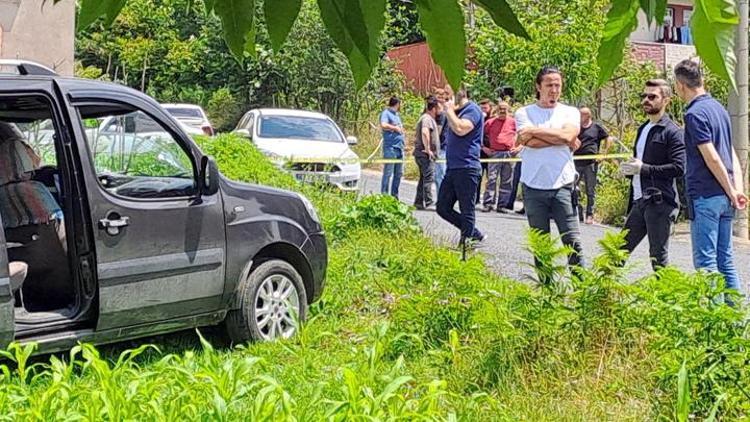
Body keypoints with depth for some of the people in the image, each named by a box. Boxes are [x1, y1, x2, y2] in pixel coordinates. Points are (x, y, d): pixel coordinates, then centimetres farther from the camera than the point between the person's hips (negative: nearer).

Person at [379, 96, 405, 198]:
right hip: (390, 147, -9)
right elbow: (383, 125, -23)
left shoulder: (397, 115, 21)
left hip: (400, 147, 9)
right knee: (388, 173, -9)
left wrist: (401, 128, 12)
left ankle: (394, 195, 18)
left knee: (398, 173, 10)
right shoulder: (386, 113, -6)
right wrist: (395, 128, -12)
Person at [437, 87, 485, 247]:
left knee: (466, 210, -3)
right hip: (452, 168, 10)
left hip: (466, 168, -10)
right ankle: (474, 234, 21)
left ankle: (468, 240, 6)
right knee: (443, 207, 10)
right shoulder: (456, 112, 18)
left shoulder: (472, 110, -10)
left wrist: (449, 110, -14)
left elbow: (460, 129, -26)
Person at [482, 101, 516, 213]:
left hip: (509, 154, 1)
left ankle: (502, 205, 11)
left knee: (506, 181, 4)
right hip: (495, 153, -1)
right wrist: (483, 147, 4)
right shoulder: (490, 122, 7)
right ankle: (488, 204, -6)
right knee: (491, 179, -8)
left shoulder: (513, 122, 7)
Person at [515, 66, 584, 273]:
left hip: (562, 186, -1)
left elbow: (568, 135, -12)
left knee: (572, 240, -4)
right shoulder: (524, 113, 6)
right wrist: (563, 140, -6)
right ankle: (545, 285, 19)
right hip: (533, 186, 1)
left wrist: (534, 130, -7)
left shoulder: (570, 112, 8)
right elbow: (531, 142, -12)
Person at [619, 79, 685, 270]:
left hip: (660, 202, -8)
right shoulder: (643, 129, 20)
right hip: (639, 201, 8)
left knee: (658, 256, -3)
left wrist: (643, 168, -18)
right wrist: (629, 169, 8)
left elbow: (679, 168, -17)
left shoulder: (672, 131, -7)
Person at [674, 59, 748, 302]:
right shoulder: (718, 107, 14)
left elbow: (712, 158, -17)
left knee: (705, 262, -3)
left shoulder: (695, 114, -13)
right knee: (725, 259, 14)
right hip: (723, 197, 8)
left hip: (705, 196, -8)